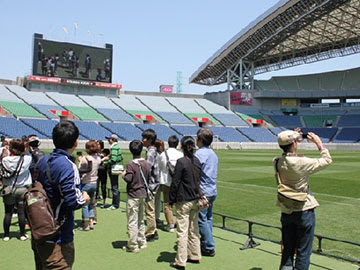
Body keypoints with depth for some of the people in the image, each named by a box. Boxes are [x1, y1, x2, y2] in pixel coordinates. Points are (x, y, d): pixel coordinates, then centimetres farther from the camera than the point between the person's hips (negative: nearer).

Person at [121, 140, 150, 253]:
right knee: (140, 220, 19)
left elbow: (128, 179, -21)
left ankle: (133, 246, 5)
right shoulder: (146, 164, 3)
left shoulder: (131, 164, -16)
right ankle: (142, 242, 27)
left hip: (133, 195, -7)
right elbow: (149, 178, 8)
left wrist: (124, 174, -3)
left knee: (132, 221, 0)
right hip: (143, 194, 7)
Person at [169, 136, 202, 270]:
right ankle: (195, 256, 27)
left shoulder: (181, 161, -15)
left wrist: (171, 199, -5)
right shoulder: (197, 161, 5)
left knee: (182, 231, -1)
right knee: (194, 229, 17)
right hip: (196, 200, 7)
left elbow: (175, 182, -13)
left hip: (184, 201, -7)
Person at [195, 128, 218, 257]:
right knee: (208, 218, 16)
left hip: (203, 191, -9)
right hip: (213, 191, 9)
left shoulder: (200, 153, -14)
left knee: (202, 220, -1)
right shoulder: (213, 153, 14)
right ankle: (206, 243, 25)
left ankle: (209, 248, 3)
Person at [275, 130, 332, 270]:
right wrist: (319, 143, 2)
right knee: (304, 251, 8)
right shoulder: (302, 162, -21)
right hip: (304, 210, -5)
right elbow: (327, 160, -8)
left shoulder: (277, 162, -5)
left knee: (287, 249, 17)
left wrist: (294, 137, 13)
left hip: (286, 210, 5)